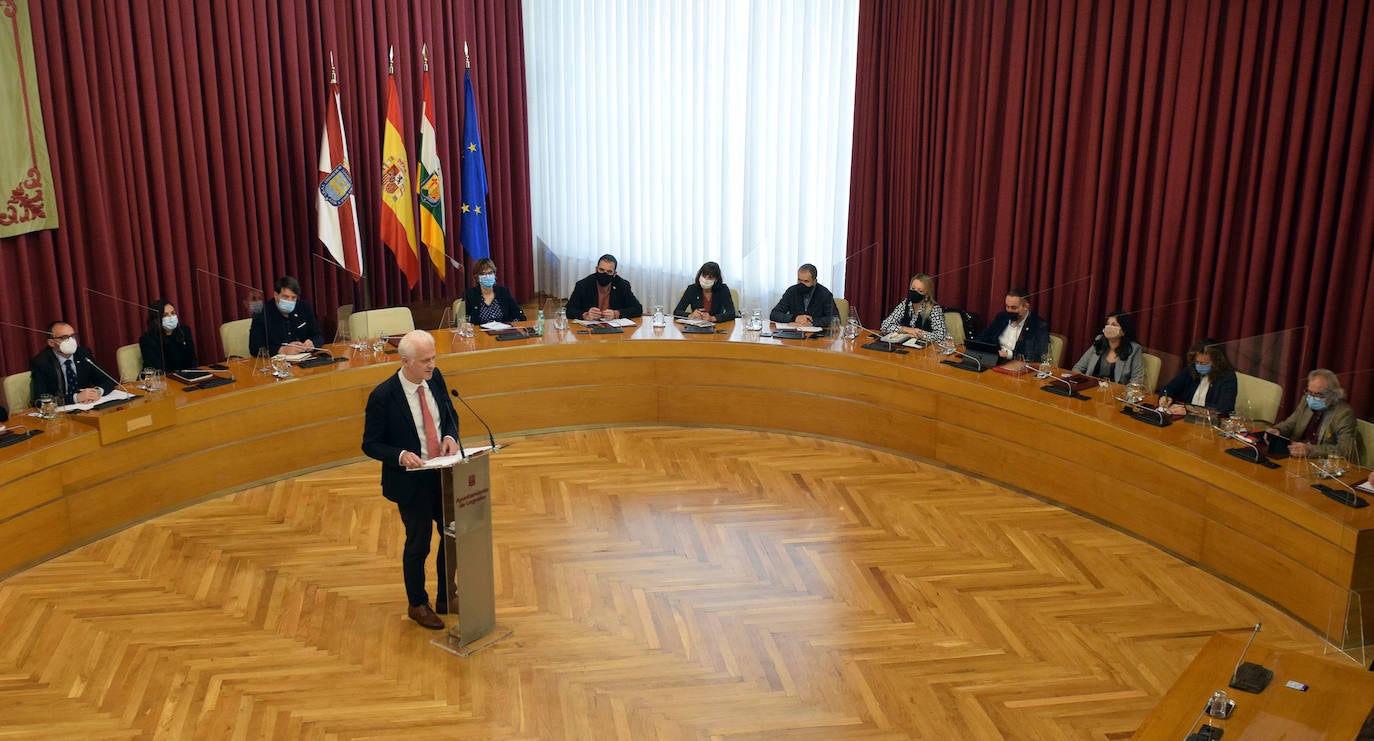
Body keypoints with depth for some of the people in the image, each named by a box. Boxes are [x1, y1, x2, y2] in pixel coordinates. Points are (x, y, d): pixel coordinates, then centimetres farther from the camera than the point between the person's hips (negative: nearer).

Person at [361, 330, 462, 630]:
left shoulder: (435, 379, -5)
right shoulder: (382, 397, -21)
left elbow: (451, 415, 11)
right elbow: (371, 445, -13)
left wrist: (450, 436, -10)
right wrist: (401, 456, -29)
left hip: (443, 475, 6)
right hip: (411, 481, -5)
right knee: (418, 544, 11)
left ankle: (446, 597, 38)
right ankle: (418, 605, 34)